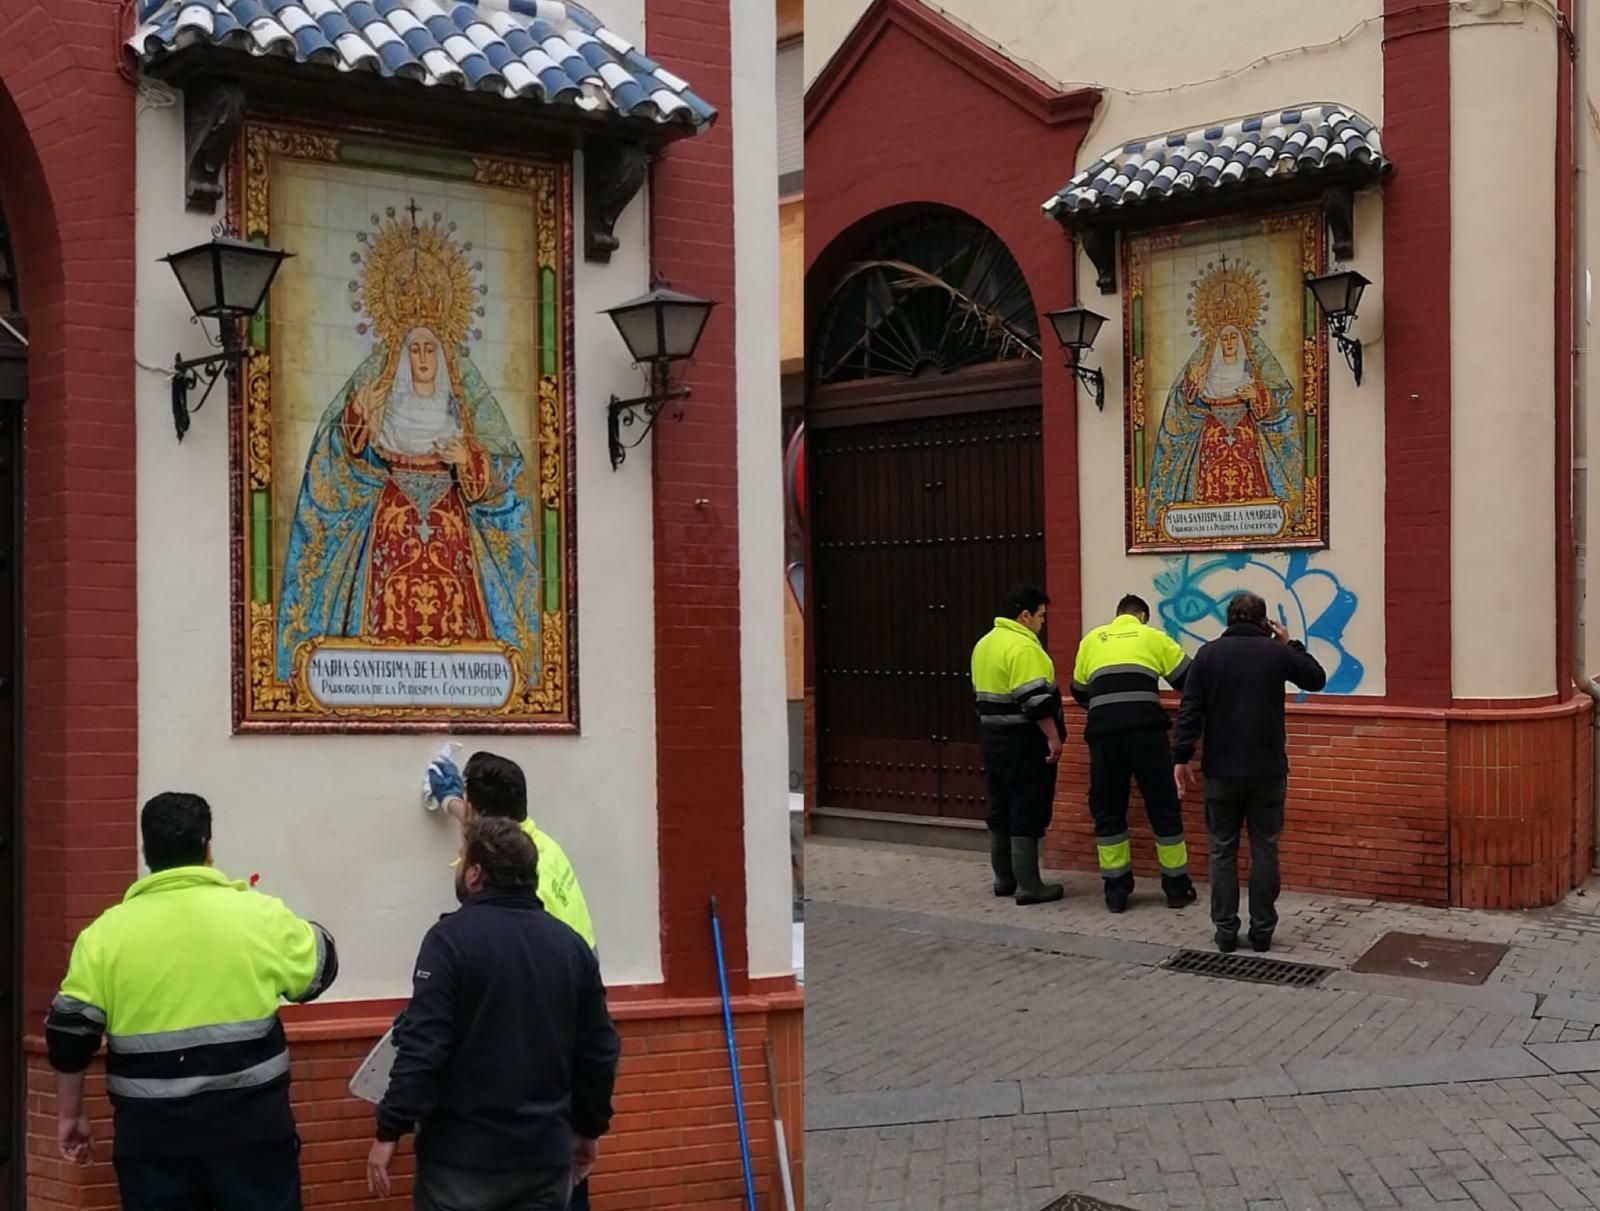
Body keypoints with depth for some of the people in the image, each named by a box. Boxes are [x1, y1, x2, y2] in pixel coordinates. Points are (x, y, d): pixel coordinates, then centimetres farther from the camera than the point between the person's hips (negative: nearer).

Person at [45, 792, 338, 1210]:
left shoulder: (107, 931, -3)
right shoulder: (259, 914, -6)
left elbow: (70, 1032, -1)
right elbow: (319, 969, 6)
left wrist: (70, 1114, 11)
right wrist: (294, 930, 24)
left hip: (153, 1129, 1)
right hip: (250, 1120, -1)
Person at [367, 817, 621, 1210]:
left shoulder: (452, 937, -11)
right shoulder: (572, 944, 4)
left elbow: (422, 1046, -16)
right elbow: (599, 1052, 8)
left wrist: (390, 1130, -9)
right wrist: (590, 1127, 20)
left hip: (463, 1154, -4)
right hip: (545, 1153, 4)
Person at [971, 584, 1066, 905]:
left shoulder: (984, 644, 13)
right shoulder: (1023, 647, -18)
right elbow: (1035, 699, -24)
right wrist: (1053, 738, -20)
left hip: (994, 736, 9)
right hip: (1023, 740, -9)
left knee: (1001, 807, 14)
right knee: (1027, 811, -4)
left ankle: (1004, 878, 22)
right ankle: (1029, 886, -1)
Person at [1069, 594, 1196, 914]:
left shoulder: (1092, 640, 20)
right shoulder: (1152, 636, 14)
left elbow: (1079, 692, 26)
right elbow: (1188, 681, 15)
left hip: (1103, 732, 2)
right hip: (1144, 729, -2)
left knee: (1107, 810, 13)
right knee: (1163, 807, 9)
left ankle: (1116, 891, 15)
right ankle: (1177, 887, 18)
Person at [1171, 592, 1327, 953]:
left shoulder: (1208, 654, -1)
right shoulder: (1277, 652, -1)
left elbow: (1190, 710, -6)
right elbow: (1317, 679, 15)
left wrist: (1181, 757, -2)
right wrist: (1290, 645, 21)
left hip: (1221, 770, 0)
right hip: (1268, 770, 0)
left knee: (1223, 850, 7)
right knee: (1264, 850, 8)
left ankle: (1226, 932, 7)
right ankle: (1262, 931, 10)